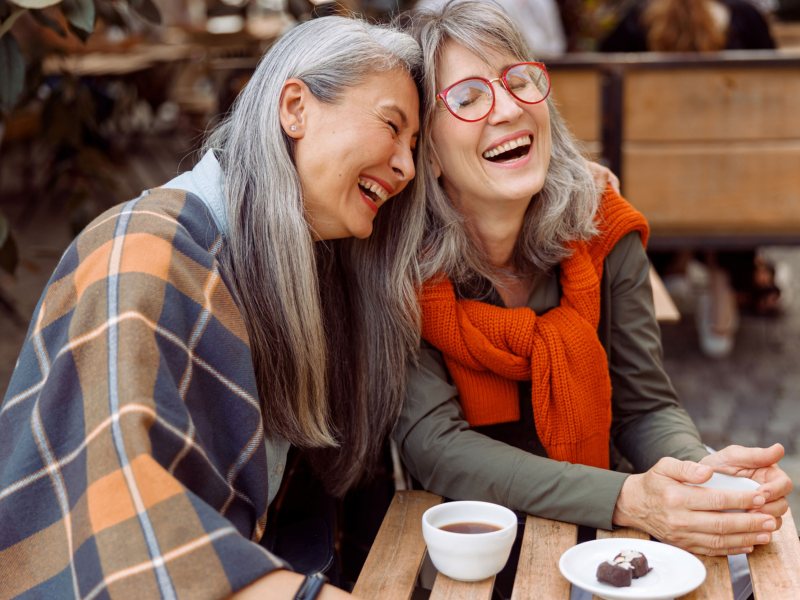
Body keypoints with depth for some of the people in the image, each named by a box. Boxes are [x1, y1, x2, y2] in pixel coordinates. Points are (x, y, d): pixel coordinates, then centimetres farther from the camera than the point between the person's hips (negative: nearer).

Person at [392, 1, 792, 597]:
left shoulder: (603, 231, -6)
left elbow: (646, 406, -2)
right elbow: (431, 441, -21)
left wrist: (704, 469, -25)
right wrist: (627, 500, -31)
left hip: (592, 546, 2)